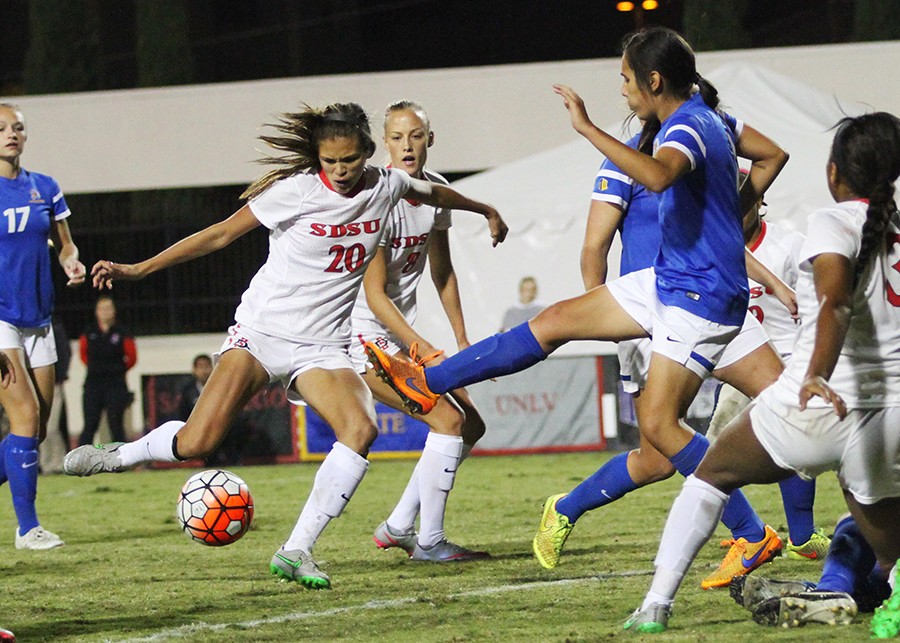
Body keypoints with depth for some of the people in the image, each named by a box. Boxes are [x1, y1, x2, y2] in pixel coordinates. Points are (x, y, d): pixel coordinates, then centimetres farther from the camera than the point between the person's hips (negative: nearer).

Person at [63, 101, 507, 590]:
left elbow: (434, 193, 26)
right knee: (196, 443, -19)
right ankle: (122, 455, 13)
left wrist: (485, 210, 43)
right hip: (261, 330, -4)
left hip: (322, 347, 4)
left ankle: (296, 551, -19)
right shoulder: (296, 191, -10)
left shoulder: (387, 186, 2)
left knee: (360, 430, -26)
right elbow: (221, 234, -4)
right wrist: (138, 269, -6)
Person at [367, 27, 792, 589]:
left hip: (702, 294, -10)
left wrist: (587, 128, -40)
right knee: (556, 321, 10)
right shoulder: (710, 117, 8)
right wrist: (731, 213, 24)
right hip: (670, 279, 10)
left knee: (659, 422, -10)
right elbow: (773, 155, 23)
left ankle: (754, 536, -3)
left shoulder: (688, 128, -22)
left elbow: (657, 176, -46)